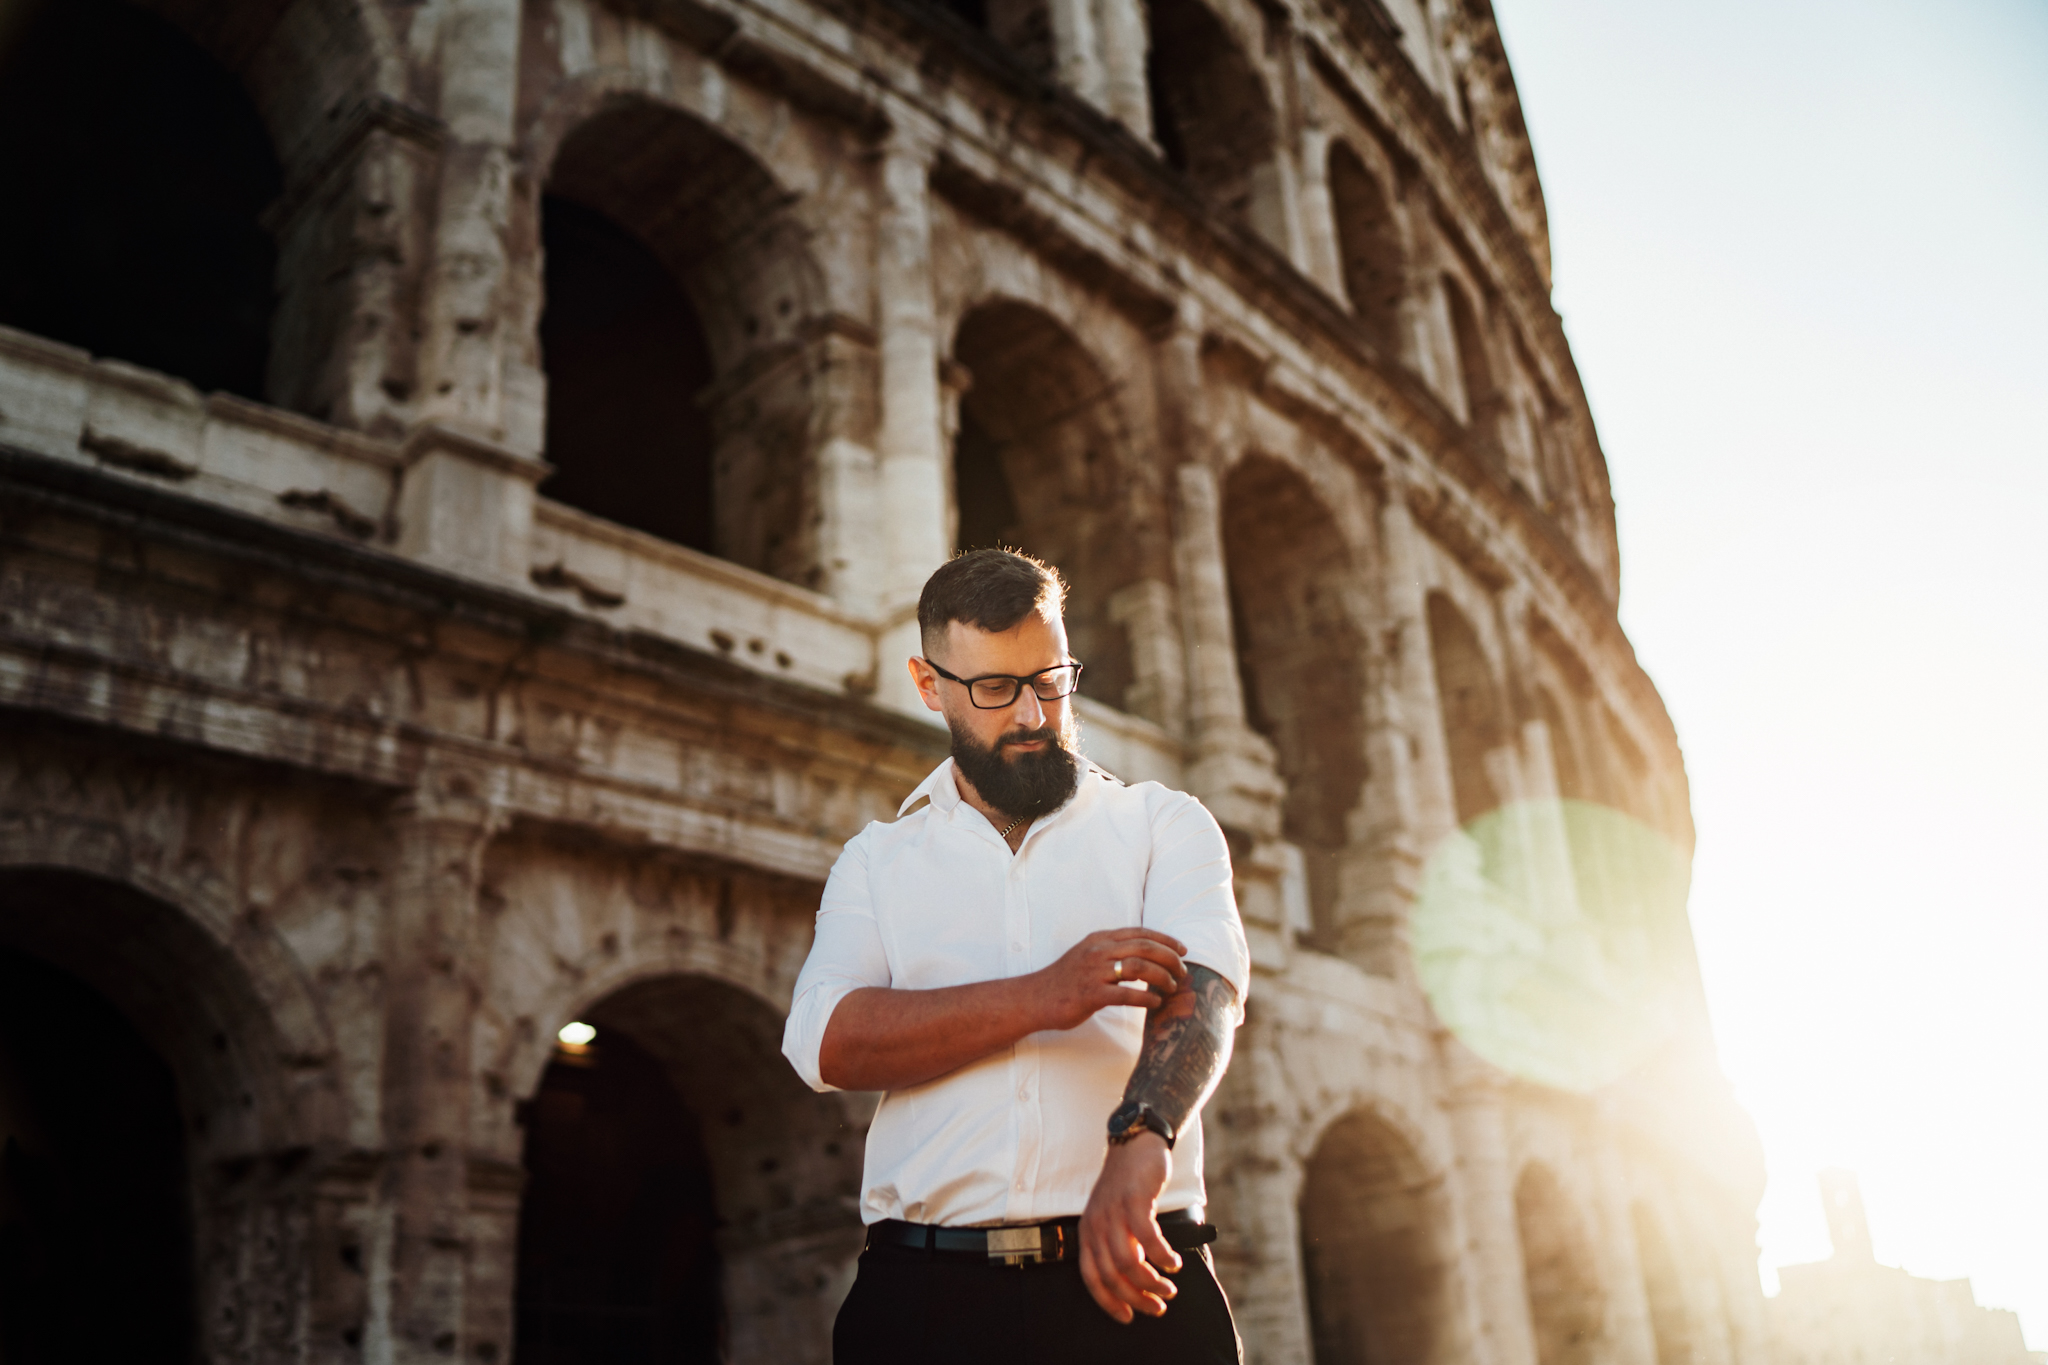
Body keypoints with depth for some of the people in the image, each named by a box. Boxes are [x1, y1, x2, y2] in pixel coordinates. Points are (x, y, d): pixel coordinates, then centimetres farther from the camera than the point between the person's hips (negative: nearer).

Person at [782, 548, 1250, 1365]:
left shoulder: (1165, 824, 10)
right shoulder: (877, 860, 14)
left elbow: (1200, 986, -9)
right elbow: (827, 1042, -3)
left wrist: (1139, 1138, -30)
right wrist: (1041, 997, -15)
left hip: (1133, 1276, 0)